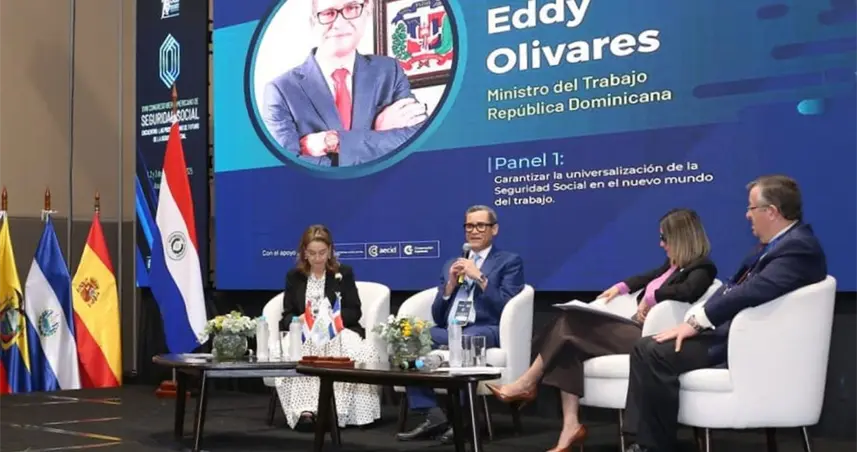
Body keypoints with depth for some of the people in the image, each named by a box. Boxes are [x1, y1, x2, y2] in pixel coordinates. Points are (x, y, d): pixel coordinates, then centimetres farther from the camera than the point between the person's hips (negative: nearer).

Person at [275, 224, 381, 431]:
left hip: (338, 332, -1)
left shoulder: (344, 273, 10)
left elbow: (354, 312, 3)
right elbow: (287, 315, 8)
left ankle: (336, 411, -34)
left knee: (356, 352, -35)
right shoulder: (294, 276, 13)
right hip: (302, 333, 1)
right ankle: (304, 410, -43)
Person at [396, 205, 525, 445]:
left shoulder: (510, 261, 11)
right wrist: (450, 284, 3)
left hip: (485, 330, -5)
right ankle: (433, 416, -22)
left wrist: (480, 277, -7)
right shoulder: (451, 264, 25)